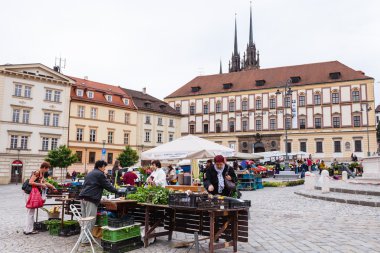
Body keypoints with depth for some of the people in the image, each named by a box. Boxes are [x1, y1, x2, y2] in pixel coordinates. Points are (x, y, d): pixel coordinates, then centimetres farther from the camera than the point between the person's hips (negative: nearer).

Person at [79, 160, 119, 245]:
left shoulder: (89, 174, 23)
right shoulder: (100, 174, -3)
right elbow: (108, 185, -3)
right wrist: (117, 191, 10)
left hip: (83, 197, 9)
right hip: (91, 199, -9)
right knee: (90, 220, -5)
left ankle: (83, 237, 16)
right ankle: (85, 240, -5)